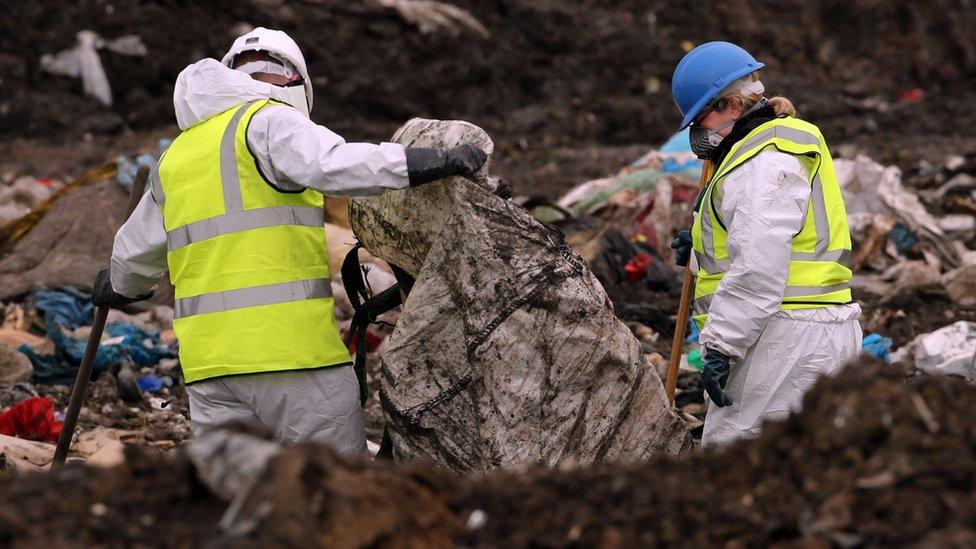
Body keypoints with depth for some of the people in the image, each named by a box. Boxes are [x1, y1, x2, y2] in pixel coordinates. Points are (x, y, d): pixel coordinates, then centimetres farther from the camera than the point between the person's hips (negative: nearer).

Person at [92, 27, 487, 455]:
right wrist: (439, 161, -26)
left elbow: (135, 259, 31)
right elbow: (333, 166, -24)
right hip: (294, 351, -6)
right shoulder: (269, 123, -3)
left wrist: (119, 286, 54)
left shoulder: (176, 157, 19)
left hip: (210, 356, 6)